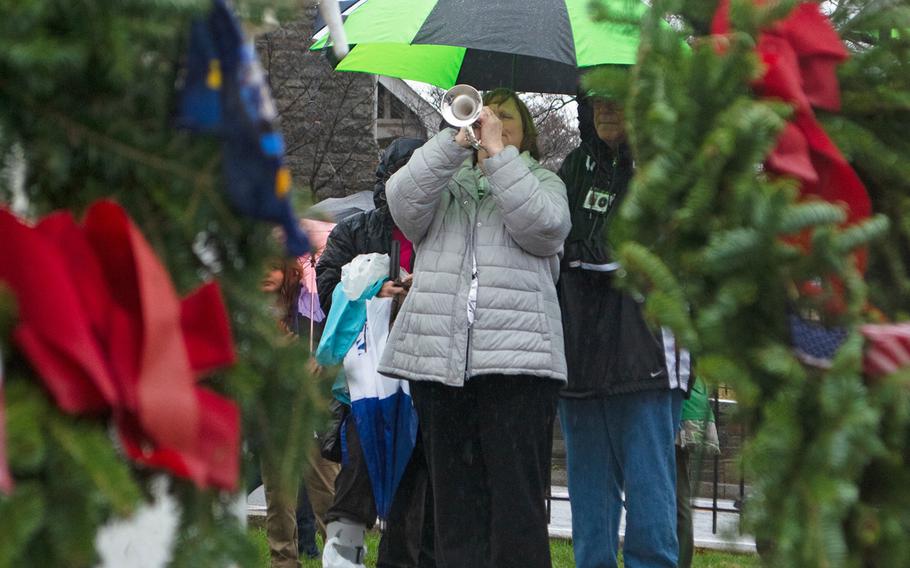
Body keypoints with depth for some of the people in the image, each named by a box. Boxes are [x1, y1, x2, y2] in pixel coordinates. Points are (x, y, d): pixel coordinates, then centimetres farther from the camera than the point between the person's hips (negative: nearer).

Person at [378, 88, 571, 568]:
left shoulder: (542, 182, 16)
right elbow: (403, 202, -2)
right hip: (438, 359, 3)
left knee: (518, 499, -8)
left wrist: (496, 151, -8)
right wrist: (455, 139, -8)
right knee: (454, 500, 4)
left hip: (517, 362, -3)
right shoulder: (444, 183, 21)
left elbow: (543, 225, -7)